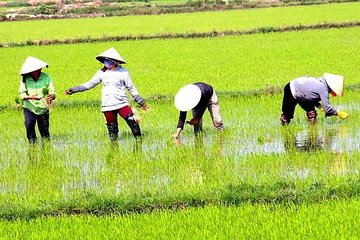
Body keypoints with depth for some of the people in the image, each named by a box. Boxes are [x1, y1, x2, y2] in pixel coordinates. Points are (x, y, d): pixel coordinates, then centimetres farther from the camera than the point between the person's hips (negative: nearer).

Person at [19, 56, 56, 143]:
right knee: (29, 125, -20)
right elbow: (21, 93, -13)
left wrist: (51, 96, -36)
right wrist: (30, 97, -34)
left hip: (43, 109, 1)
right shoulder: (25, 79, -12)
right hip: (29, 108, -1)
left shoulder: (46, 77, -10)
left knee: (44, 130, 3)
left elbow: (52, 92, -11)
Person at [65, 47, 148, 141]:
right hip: (108, 106, 3)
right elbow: (89, 84, 12)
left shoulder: (123, 72, 1)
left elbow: (131, 88, 7)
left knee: (133, 122, -17)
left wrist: (141, 102, 8)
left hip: (122, 103, -3)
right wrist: (74, 89, 6)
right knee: (111, 128, 4)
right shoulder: (101, 73, 7)